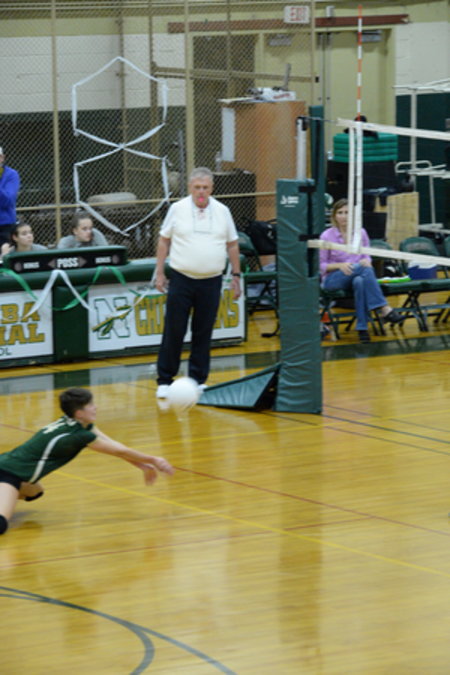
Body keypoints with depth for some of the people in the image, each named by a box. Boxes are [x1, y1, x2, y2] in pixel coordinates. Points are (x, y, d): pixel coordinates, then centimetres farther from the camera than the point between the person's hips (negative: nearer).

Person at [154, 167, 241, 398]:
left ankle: (198, 379, 15)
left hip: (211, 282, 2)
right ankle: (165, 380, 5)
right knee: (173, 332, -2)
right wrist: (159, 272, 2)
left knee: (203, 333, 6)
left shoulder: (222, 212, 5)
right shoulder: (177, 209, 0)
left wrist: (236, 275, 9)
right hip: (181, 280, -2)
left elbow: (232, 245, 11)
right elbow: (164, 240, 6)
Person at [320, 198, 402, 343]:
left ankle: (362, 328, -40)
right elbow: (320, 266, -1)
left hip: (357, 277, 3)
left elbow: (367, 256, 13)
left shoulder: (361, 233, 6)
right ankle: (384, 309, -40)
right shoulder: (326, 236, -3)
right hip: (333, 280, -3)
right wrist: (340, 265, -19)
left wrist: (366, 261, -13)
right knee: (364, 268, -34)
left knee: (360, 282, -39)